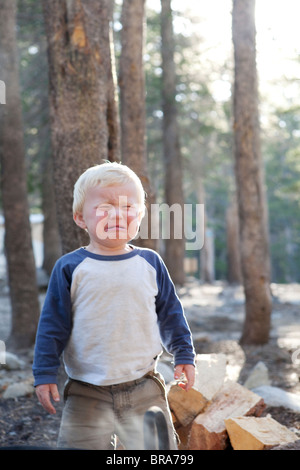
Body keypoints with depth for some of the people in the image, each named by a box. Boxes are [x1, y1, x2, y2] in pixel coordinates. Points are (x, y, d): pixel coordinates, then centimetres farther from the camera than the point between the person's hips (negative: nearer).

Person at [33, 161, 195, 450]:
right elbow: (52, 324, -2)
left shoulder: (150, 264, 2)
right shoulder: (70, 268, -5)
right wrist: (45, 374, -3)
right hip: (86, 394, -1)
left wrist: (184, 355, 10)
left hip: (144, 389, 2)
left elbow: (170, 314, 11)